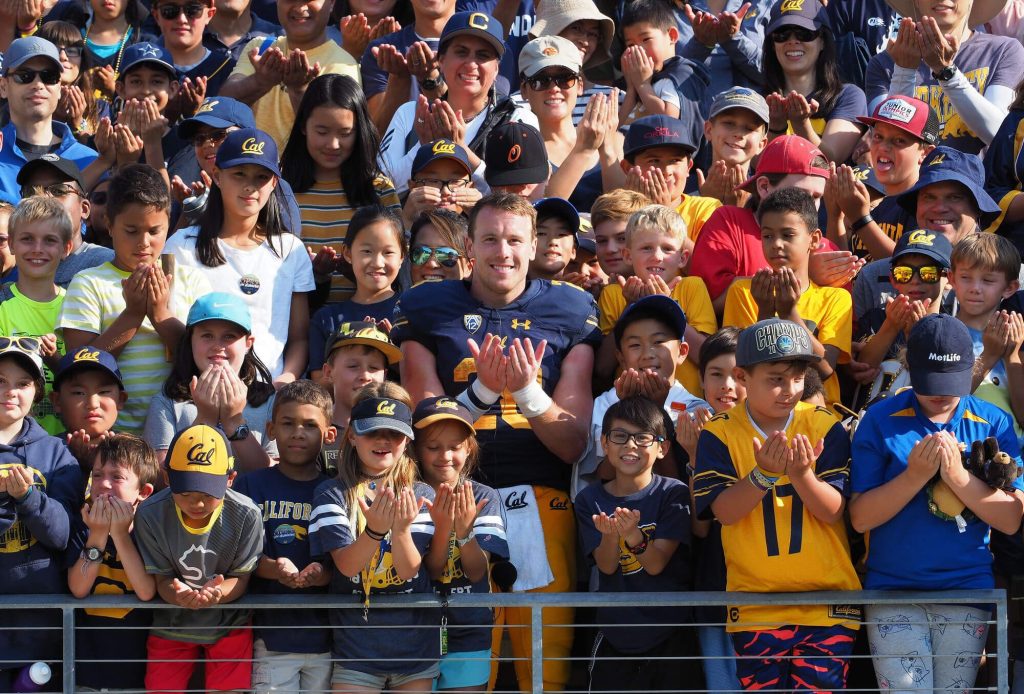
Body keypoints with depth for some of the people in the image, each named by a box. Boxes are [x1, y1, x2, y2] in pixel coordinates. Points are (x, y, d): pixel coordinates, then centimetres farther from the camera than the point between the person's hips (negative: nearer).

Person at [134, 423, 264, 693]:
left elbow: (241, 579, -15)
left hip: (228, 623, -1)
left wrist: (216, 593, -40)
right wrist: (178, 594, -39)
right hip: (171, 626, 1)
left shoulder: (246, 515, -24)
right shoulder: (151, 514, -23)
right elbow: (162, 579, -14)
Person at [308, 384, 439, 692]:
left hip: (416, 645, 2)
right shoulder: (332, 494, -4)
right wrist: (375, 529, -34)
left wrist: (401, 528, -31)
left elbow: (410, 569, -11)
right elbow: (346, 564, -15)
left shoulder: (420, 495, 0)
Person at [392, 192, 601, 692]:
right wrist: (482, 392, -15)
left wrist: (527, 392, -14)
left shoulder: (570, 312, 7)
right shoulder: (428, 308, 7)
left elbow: (574, 445, 3)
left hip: (541, 499, 0)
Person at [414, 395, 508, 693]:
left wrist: (465, 530, -28)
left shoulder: (484, 498, -2)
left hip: (469, 637, 1)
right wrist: (442, 527, -28)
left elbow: (477, 571, -10)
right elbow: (428, 572, -12)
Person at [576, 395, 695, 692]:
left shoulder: (673, 493, -7)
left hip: (670, 635, -2)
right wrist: (609, 534, -30)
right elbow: (606, 566, -8)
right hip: (614, 635, 2)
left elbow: (656, 564, -14)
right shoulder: (590, 500, 1)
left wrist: (633, 536, -35)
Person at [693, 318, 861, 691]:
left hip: (827, 601, 0)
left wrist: (801, 474, -25)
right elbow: (722, 510, -10)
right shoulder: (719, 434, 0)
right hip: (755, 603, 0)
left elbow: (833, 511, -6)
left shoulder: (826, 428, 0)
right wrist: (764, 474, -25)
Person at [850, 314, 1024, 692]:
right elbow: (861, 518, -6)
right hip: (893, 588, -1)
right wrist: (915, 475, -17)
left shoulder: (993, 423, 2)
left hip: (966, 589, 1)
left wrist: (957, 474, -16)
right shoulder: (880, 420, -2)